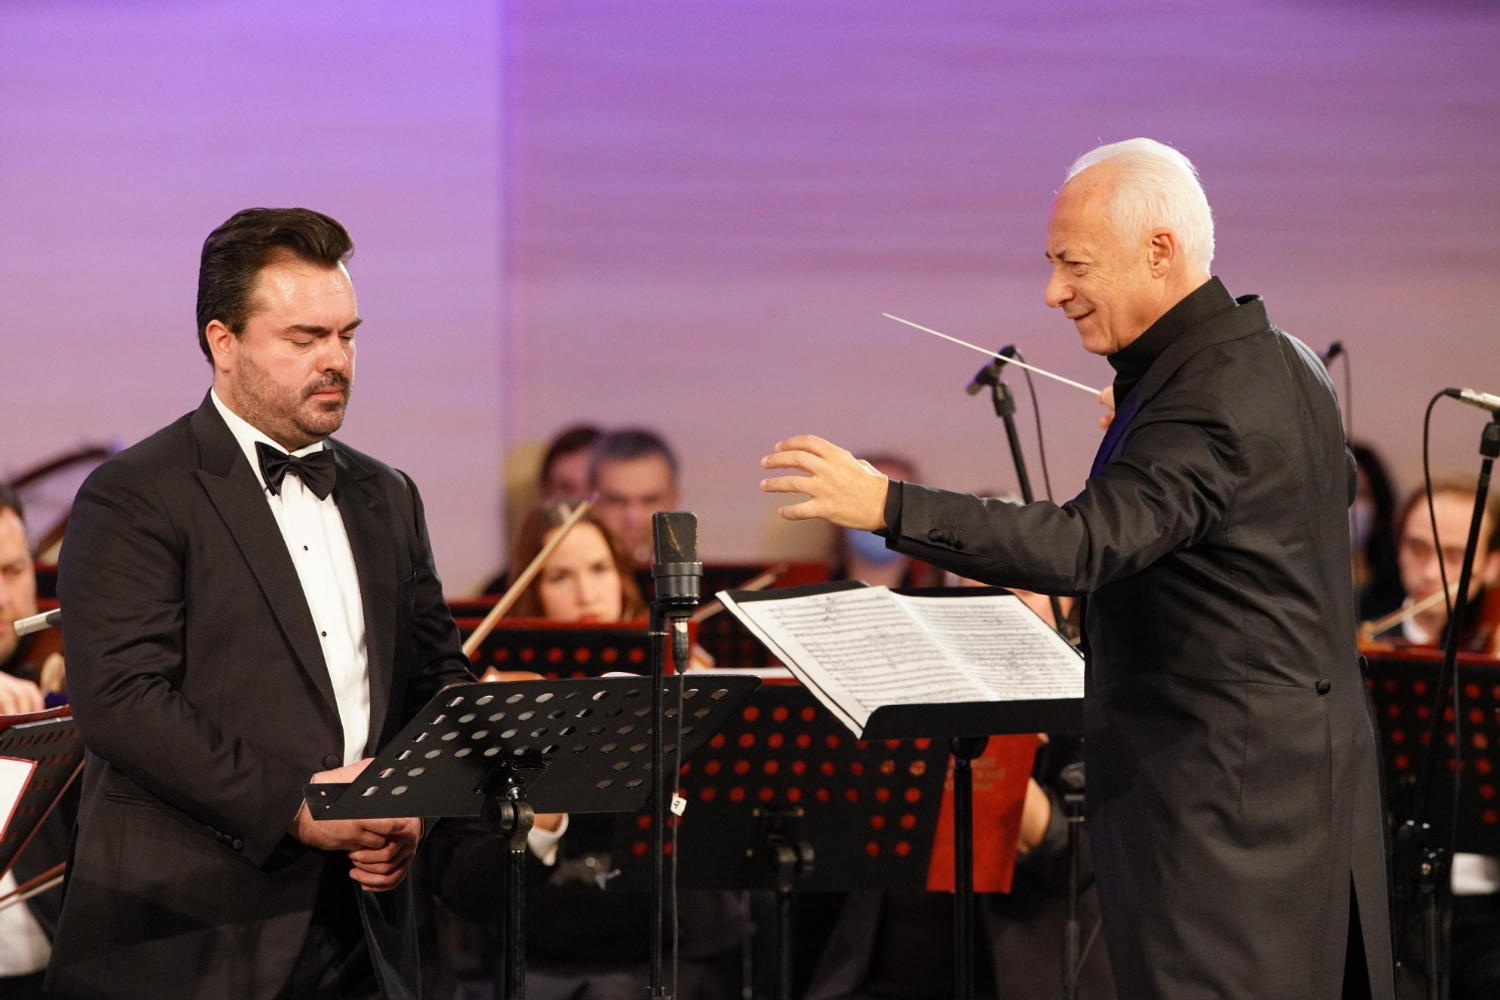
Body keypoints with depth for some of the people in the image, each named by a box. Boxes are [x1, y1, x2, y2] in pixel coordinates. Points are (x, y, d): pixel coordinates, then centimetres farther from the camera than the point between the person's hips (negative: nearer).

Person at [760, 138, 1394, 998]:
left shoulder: (1207, 403, -21)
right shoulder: (1286, 362, 10)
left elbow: (1086, 545, -34)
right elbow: (1334, 485, 30)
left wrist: (888, 507, -38)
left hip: (1225, 789, -10)